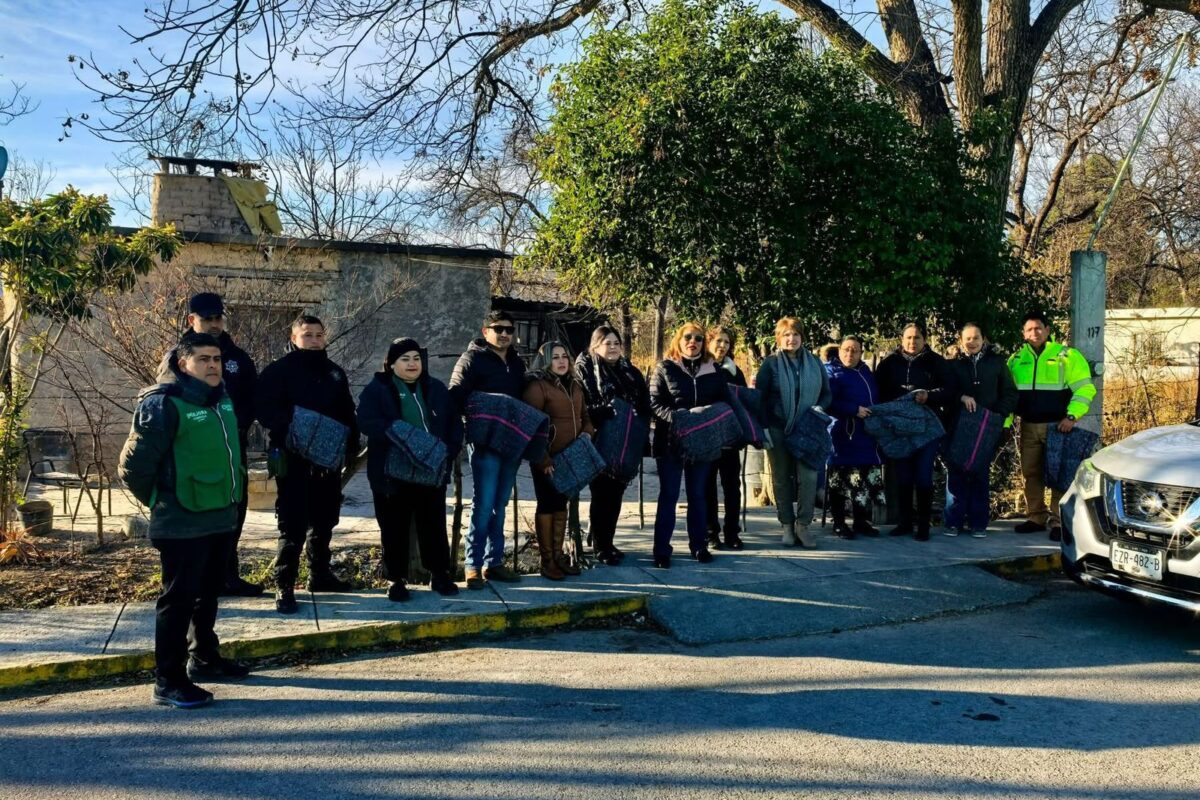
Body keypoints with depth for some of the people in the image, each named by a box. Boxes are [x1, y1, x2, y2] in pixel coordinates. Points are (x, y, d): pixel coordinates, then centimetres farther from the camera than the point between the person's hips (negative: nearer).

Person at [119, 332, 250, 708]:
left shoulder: (222, 399, 9)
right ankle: (169, 682, 6)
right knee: (179, 599, -2)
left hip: (221, 518, 8)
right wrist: (160, 502, -4)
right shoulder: (164, 404, -16)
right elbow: (134, 465, -15)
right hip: (183, 524, -8)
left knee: (208, 593, 21)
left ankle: (204, 657, 37)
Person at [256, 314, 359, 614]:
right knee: (293, 525, -7)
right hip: (293, 459, -6)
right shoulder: (278, 370, -4)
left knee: (324, 521, 16)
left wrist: (351, 443, 5)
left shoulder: (335, 373, 14)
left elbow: (347, 414, 16)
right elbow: (265, 410, -14)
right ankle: (284, 587, 0)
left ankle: (320, 574, 32)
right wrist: (291, 426, -27)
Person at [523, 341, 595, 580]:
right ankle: (546, 560, 8)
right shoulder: (537, 386, -10)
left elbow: (584, 416, 24)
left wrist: (587, 432, 2)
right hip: (547, 458, -7)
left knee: (562, 503, 13)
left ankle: (558, 554, 24)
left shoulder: (574, 386, 14)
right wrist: (542, 459, -19)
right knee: (547, 504, 0)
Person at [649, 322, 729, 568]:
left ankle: (699, 545, 21)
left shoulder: (714, 370, 8)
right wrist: (674, 416, -21)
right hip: (670, 441, -2)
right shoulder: (665, 368, 0)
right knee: (668, 496, 1)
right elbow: (655, 403, -5)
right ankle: (661, 549, 6)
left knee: (698, 494, 11)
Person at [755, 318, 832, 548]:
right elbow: (759, 396, -2)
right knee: (782, 479, 5)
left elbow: (826, 393, 14)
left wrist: (818, 409, -6)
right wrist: (764, 427, -9)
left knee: (808, 476, -8)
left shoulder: (814, 362, 9)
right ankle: (787, 525, 15)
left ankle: (803, 525, 3)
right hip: (778, 429, -1)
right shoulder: (771, 363, 1)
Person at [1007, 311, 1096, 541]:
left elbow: (1085, 389, -5)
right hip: (1028, 427, 4)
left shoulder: (1067, 356, -2)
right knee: (1031, 473, 7)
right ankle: (1036, 518, 17)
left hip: (1058, 426, -4)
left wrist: (1071, 417, -17)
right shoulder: (1016, 359, 10)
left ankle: (1059, 522, 2)